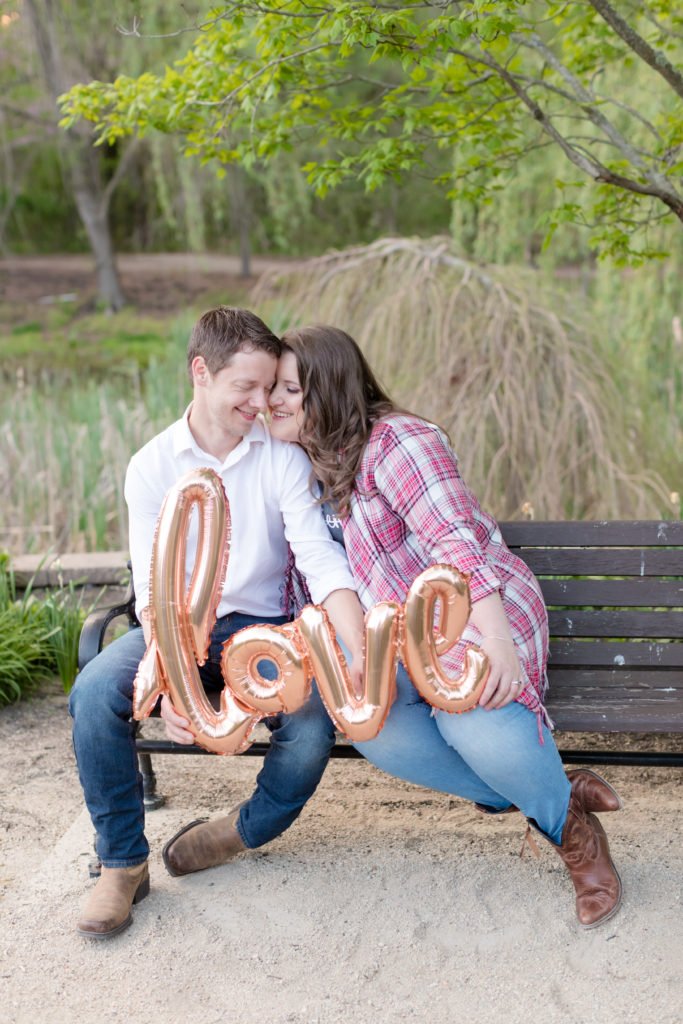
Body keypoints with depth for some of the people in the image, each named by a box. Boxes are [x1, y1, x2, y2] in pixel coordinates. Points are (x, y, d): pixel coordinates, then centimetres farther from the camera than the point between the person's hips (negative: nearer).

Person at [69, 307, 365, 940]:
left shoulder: (283, 459, -5)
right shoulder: (152, 467, -4)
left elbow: (322, 561, -15)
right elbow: (153, 590, -10)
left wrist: (361, 655, -32)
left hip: (262, 626, 0)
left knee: (314, 722, -29)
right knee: (94, 692, -28)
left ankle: (247, 831, 4)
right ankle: (123, 863, -9)